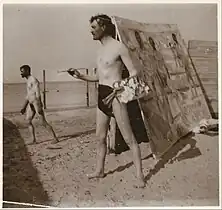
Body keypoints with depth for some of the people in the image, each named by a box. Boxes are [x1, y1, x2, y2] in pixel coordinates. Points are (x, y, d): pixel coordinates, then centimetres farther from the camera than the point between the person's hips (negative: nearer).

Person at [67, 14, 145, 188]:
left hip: (115, 95, -8)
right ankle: (99, 171, 30)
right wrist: (81, 76, 15)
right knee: (101, 137, 15)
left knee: (128, 137, -3)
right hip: (102, 96, 8)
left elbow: (134, 72, -10)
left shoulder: (119, 47, -8)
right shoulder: (101, 50, 17)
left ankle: (140, 175, 6)